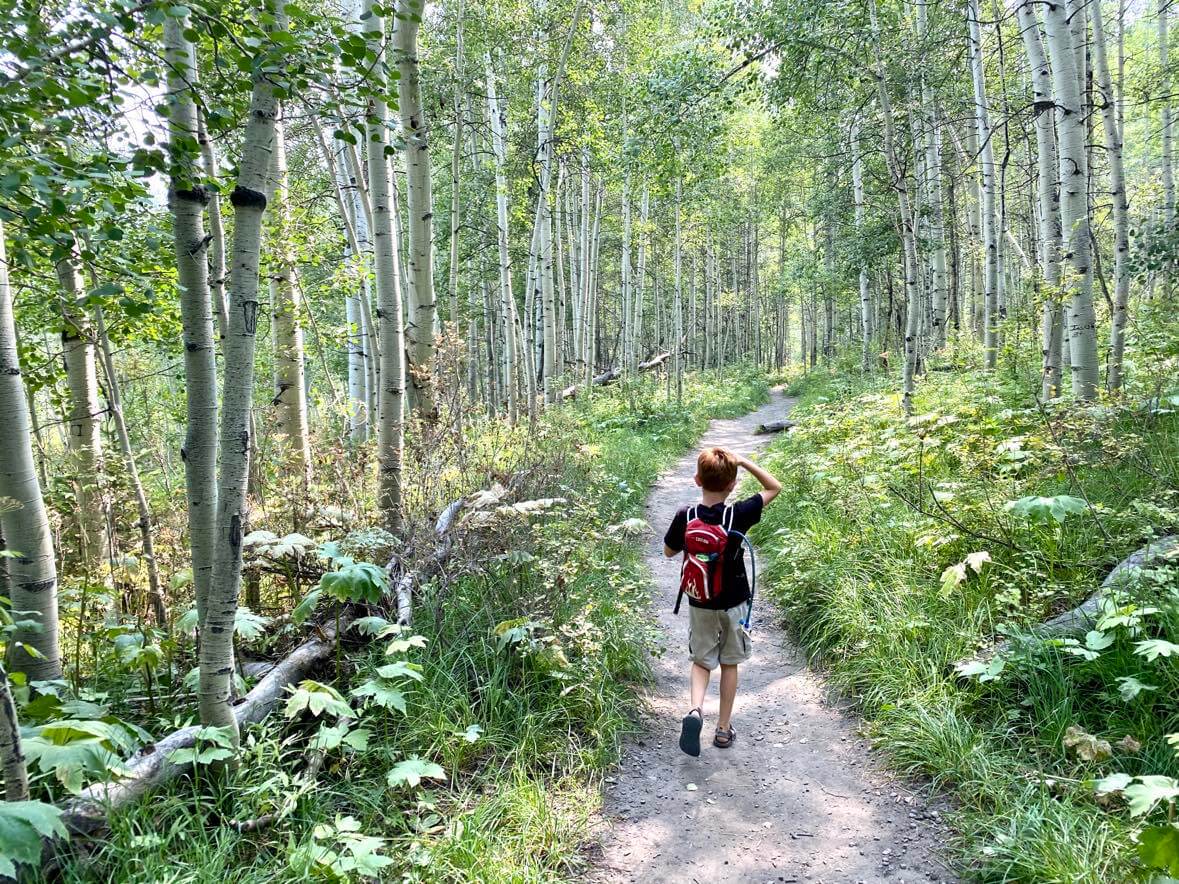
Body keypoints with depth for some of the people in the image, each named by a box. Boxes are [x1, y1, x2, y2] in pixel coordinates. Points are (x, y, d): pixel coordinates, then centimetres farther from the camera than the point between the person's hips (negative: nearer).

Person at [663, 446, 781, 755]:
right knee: (729, 664, 15)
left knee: (701, 662, 16)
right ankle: (724, 728, 23)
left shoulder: (685, 517, -16)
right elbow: (774, 487, -5)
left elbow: (669, 551, 1)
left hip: (700, 604, 1)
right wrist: (744, 461, -6)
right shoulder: (739, 515, -20)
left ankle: (696, 709, -10)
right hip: (734, 604, -1)